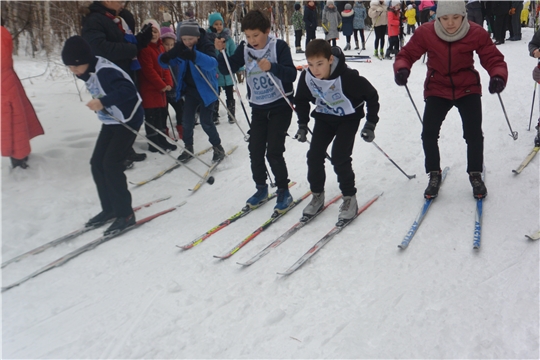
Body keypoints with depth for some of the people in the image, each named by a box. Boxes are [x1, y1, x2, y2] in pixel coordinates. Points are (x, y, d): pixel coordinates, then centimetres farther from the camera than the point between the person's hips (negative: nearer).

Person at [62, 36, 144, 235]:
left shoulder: (105, 71, -25)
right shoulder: (88, 72, 3)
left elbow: (129, 90, -37)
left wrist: (103, 102, -42)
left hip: (128, 119, -10)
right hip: (111, 121, 10)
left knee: (111, 164, -15)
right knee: (97, 163, 7)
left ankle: (126, 214, -5)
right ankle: (110, 209, 19)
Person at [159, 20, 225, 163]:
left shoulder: (206, 45, -17)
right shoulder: (181, 47, -2)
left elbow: (212, 63, -36)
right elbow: (166, 63, 2)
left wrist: (194, 56, -52)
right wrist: (165, 58, -23)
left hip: (206, 90, -5)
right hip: (190, 89, 5)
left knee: (206, 121, -4)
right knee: (187, 120, 7)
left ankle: (218, 147, 15)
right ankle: (188, 148, 23)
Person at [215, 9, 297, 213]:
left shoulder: (279, 46, -11)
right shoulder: (244, 49, 2)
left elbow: (292, 74, -18)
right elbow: (227, 69, -1)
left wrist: (272, 67, -34)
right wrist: (221, 52, -18)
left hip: (280, 106, -5)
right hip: (258, 108, 5)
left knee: (274, 151, -9)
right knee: (255, 150, 5)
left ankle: (283, 192, 8)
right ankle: (261, 189, 23)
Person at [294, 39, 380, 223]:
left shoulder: (347, 76, -32)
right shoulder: (307, 77, -19)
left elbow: (372, 96, -19)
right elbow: (301, 101, 3)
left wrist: (370, 124, -20)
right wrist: (302, 125, -2)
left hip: (349, 117, -4)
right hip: (324, 117, 5)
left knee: (339, 157, -16)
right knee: (314, 155, -5)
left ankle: (349, 199, 1)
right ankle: (317, 196, 14)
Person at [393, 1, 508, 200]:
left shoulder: (476, 33, -16)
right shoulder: (425, 33, -17)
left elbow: (493, 59, -12)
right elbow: (406, 54, -9)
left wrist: (498, 77, -34)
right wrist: (402, 69, -33)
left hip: (468, 89, 0)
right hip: (437, 89, 0)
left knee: (474, 134, -9)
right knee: (428, 133, -13)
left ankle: (475, 175, 19)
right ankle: (434, 175, 14)